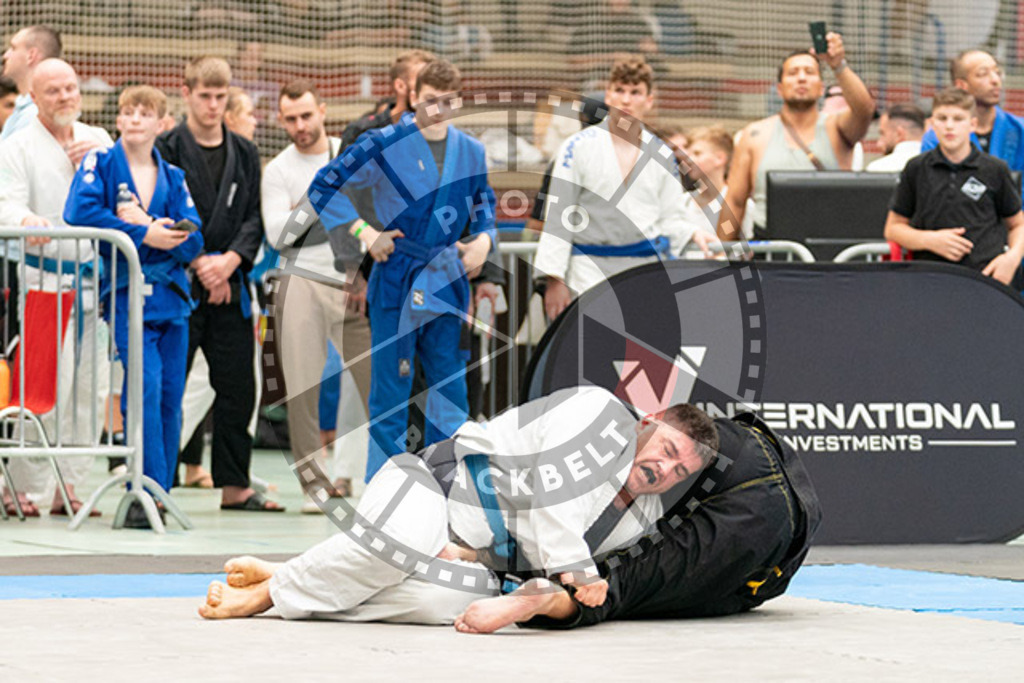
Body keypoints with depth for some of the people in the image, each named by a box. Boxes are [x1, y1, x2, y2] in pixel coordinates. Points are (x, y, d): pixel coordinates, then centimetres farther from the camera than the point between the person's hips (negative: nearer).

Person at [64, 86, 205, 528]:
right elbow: (80, 213, -15)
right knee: (145, 385, -17)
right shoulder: (100, 163, 3)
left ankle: (158, 493, 12)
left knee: (170, 392, 2)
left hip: (172, 295, 5)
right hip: (126, 292, -4)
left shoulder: (173, 177, 14)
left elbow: (192, 239, 4)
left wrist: (151, 228, -15)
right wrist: (144, 235, -14)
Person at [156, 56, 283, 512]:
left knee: (238, 388, 5)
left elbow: (253, 218, 8)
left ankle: (234, 486, 13)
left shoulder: (244, 154, 12)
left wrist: (231, 260, -9)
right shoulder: (167, 149, -2)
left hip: (230, 285, 5)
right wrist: (198, 264, -13)